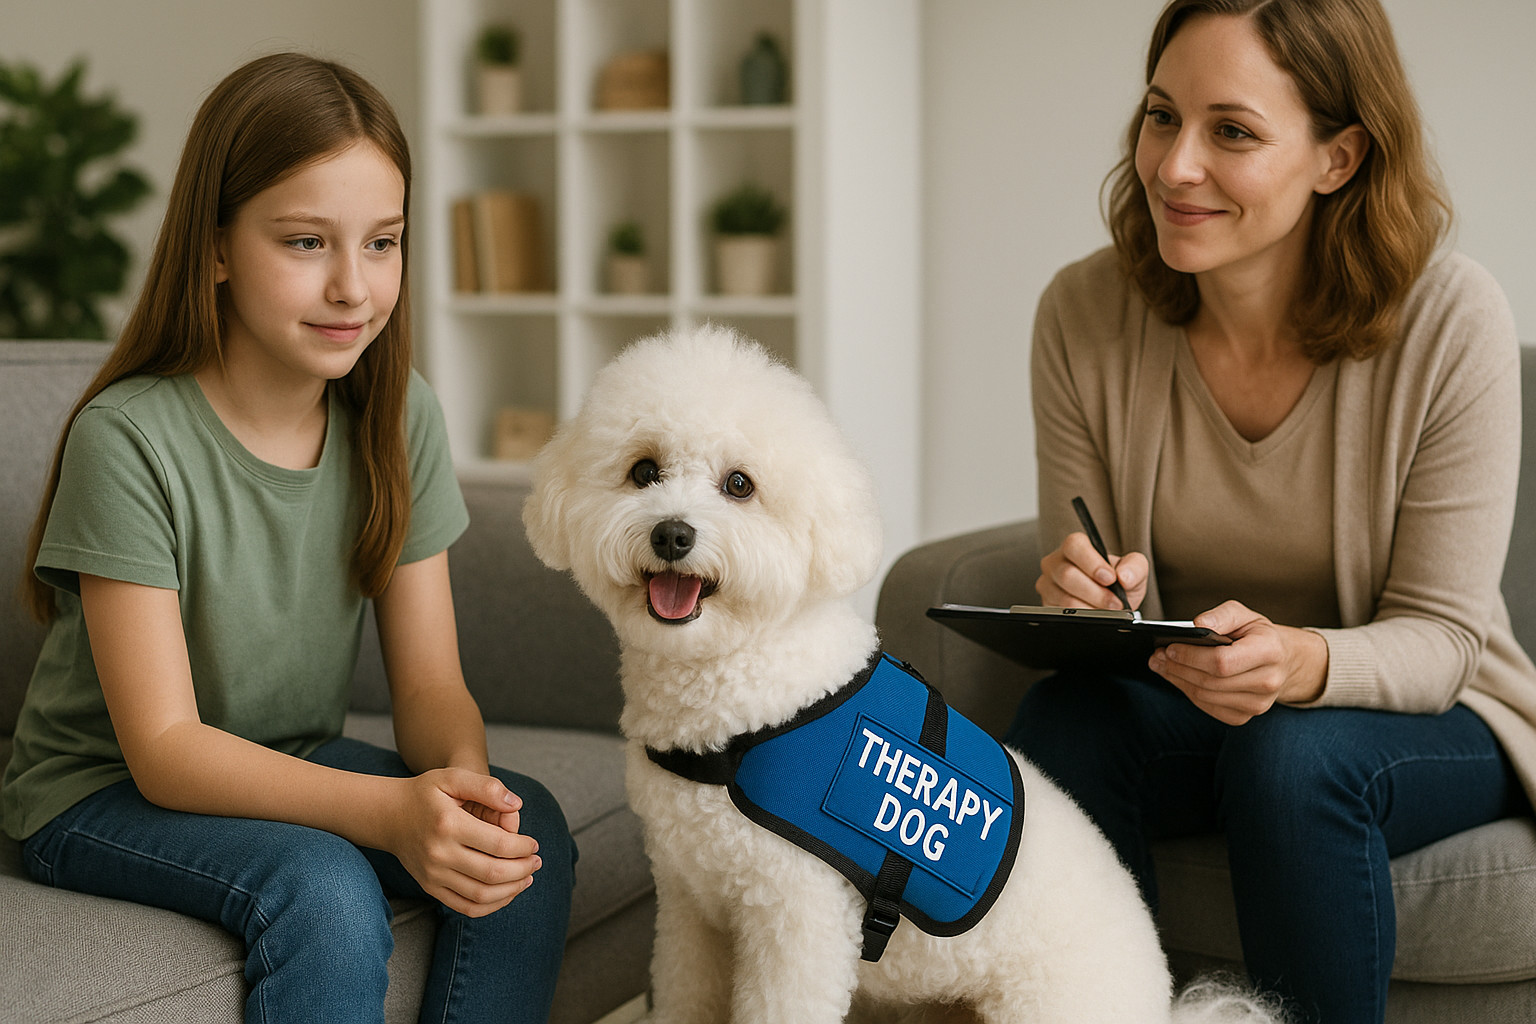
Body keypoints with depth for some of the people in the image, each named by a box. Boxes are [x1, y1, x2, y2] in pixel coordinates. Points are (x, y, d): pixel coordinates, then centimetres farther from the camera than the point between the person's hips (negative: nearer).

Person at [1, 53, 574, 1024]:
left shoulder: (399, 416, -6)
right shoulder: (129, 439, -22)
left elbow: (431, 682, -5)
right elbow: (164, 748, -24)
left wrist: (461, 776, -31)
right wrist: (392, 810, -39)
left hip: (294, 764, 5)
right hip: (104, 791, -5)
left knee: (526, 828, -19)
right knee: (323, 885, -32)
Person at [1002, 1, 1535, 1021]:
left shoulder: (1452, 318, -19)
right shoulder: (1083, 315, -11)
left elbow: (1437, 635, -15)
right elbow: (1083, 585, -4)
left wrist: (1303, 661, -38)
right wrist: (1090, 607, -30)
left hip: (1425, 718, -2)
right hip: (1183, 700, 2)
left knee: (1290, 755, -33)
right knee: (1060, 721, -28)